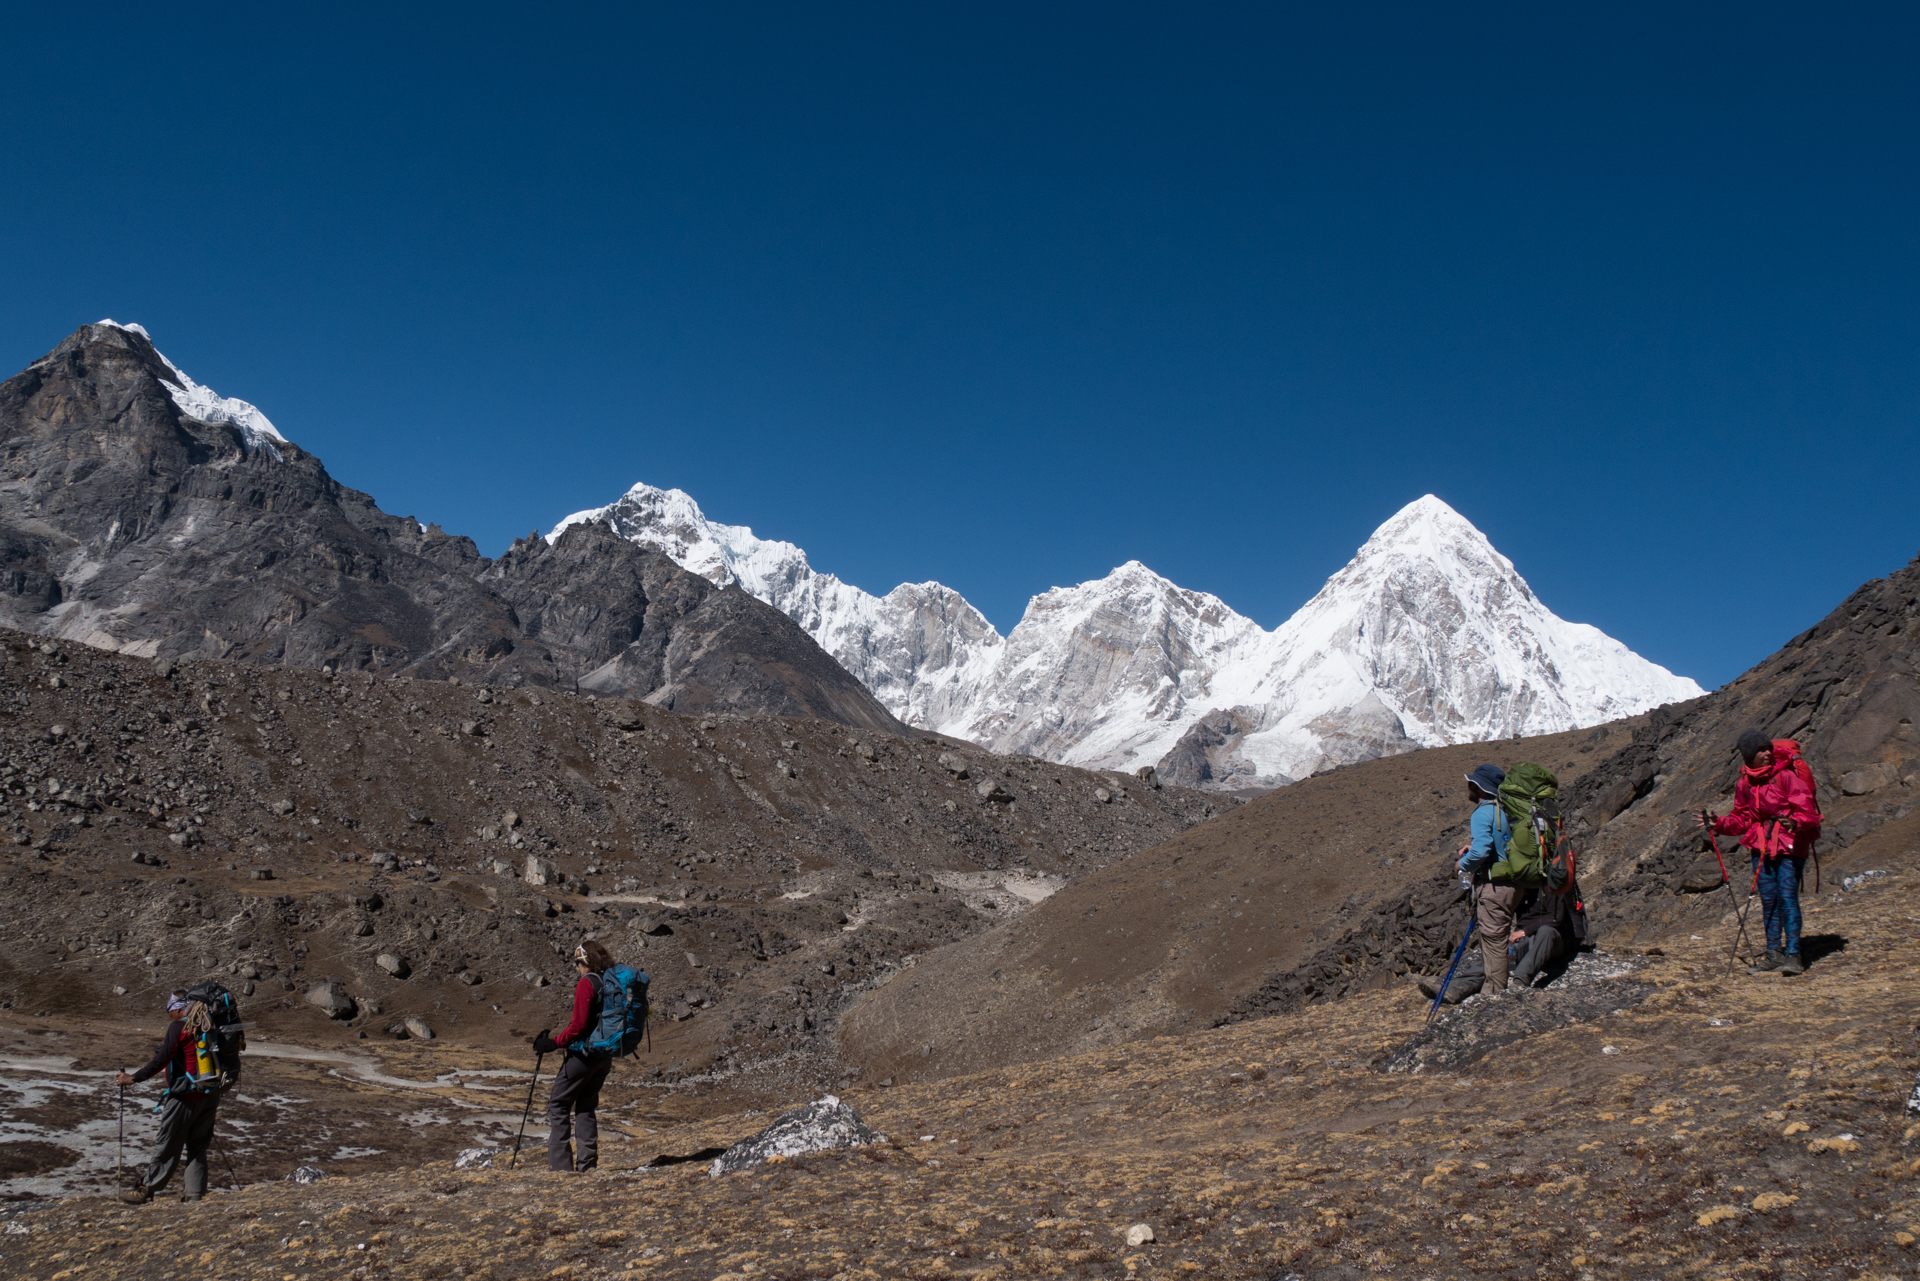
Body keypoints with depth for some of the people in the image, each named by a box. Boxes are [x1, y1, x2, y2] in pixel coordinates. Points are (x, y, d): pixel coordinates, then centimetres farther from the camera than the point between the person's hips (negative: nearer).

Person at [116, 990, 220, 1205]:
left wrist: (133, 1078, -9)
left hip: (185, 1097, -7)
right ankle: (195, 1193, 10)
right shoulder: (209, 1024, 10)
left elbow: (161, 1060, -17)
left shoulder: (178, 1027, -11)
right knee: (198, 1147, 11)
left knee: (167, 1146, 4)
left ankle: (146, 1190, 16)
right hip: (210, 1096, 7)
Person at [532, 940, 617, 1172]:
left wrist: (554, 1043, -14)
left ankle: (560, 1164, -2)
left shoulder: (587, 983, -14)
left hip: (583, 1053, -7)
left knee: (558, 1105, 3)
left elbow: (579, 1025, -20)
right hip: (606, 1056, 8)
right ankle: (587, 1164, 13)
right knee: (586, 1107, 17)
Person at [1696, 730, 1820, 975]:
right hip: (1761, 846, 5)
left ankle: (1793, 955, -9)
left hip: (1790, 846, -5)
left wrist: (1795, 822, -36)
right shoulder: (1744, 784, 8)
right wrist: (1718, 825, 2)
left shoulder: (1786, 775, -10)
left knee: (1787, 897, -12)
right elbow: (1741, 820, 16)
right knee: (1768, 901, 8)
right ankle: (1774, 953, 16)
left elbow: (1806, 808, -16)